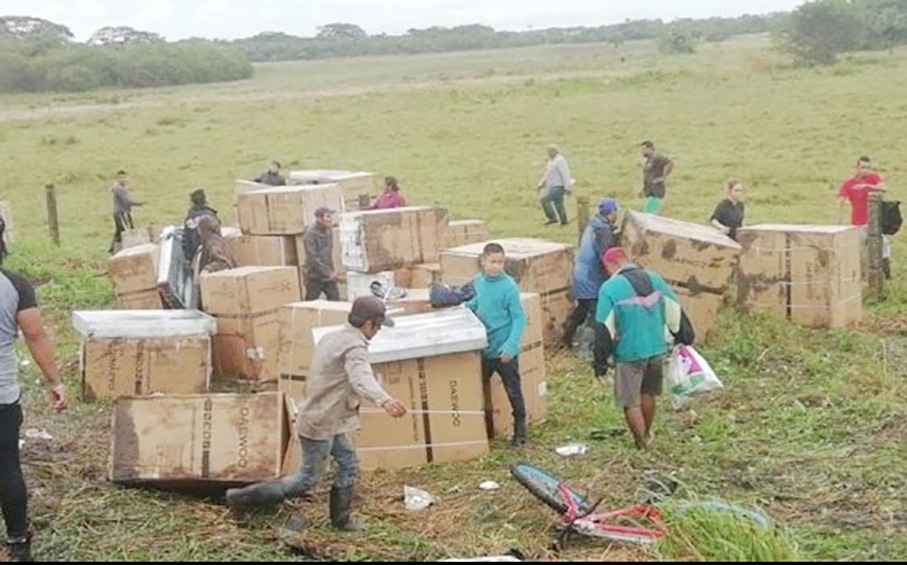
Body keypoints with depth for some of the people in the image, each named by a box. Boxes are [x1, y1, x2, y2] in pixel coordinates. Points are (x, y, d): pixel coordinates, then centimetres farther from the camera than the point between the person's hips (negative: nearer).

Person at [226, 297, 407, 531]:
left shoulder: (332, 337, 7)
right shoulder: (354, 347, -23)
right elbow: (361, 378, -45)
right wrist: (384, 400, -62)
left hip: (327, 418, 10)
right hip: (320, 423, -10)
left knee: (348, 462, 17)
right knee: (307, 479, 2)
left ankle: (341, 519, 28)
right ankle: (243, 498, 7)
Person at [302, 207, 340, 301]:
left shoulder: (328, 231, 7)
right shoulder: (310, 234, -15)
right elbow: (313, 258, -20)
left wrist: (332, 271, 8)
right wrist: (329, 273, -19)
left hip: (329, 276, 6)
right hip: (315, 277, -6)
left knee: (335, 300, 0)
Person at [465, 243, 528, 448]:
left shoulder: (509, 286, -17)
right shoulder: (477, 281, 1)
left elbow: (519, 318, -17)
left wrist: (511, 344, -25)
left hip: (504, 351, -6)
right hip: (483, 348, 6)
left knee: (513, 391, 7)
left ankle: (520, 431, 21)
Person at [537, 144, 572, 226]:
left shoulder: (560, 160, -15)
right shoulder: (551, 161, 14)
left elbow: (565, 174, -20)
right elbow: (547, 174, 24)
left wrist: (568, 187, -23)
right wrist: (541, 184, 20)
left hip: (559, 187, -10)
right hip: (553, 186, 10)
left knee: (545, 200, -17)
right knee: (558, 204, 13)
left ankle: (552, 218, -10)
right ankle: (563, 221, 20)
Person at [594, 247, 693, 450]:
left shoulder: (610, 288, -13)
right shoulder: (654, 279, 3)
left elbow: (604, 328, -12)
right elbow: (675, 312, 8)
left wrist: (600, 362, -6)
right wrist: (685, 339, 19)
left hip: (629, 355, -6)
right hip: (657, 350, 6)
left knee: (631, 402, 8)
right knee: (648, 394, 24)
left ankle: (641, 444, 12)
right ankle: (646, 435, 38)